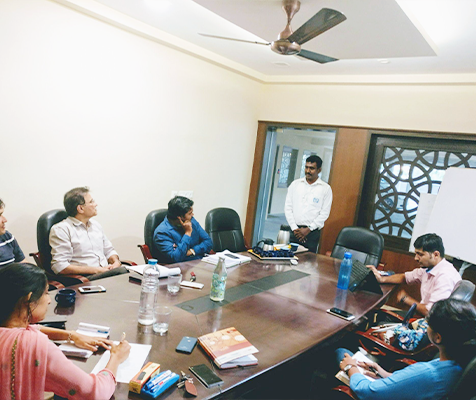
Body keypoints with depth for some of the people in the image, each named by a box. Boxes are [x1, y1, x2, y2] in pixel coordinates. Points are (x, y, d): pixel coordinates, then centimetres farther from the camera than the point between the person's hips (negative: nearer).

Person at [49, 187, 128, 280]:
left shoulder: (95, 225, 22)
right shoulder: (60, 230, -2)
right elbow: (59, 267, -11)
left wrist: (116, 262, 5)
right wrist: (97, 270, -15)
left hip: (106, 272, 8)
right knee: (120, 272, -37)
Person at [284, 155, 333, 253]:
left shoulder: (325, 188, 0)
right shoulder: (295, 184, 7)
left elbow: (324, 214, -3)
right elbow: (288, 207, 4)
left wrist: (308, 229, -9)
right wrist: (294, 228, -5)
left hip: (312, 233, -2)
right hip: (294, 230, 2)